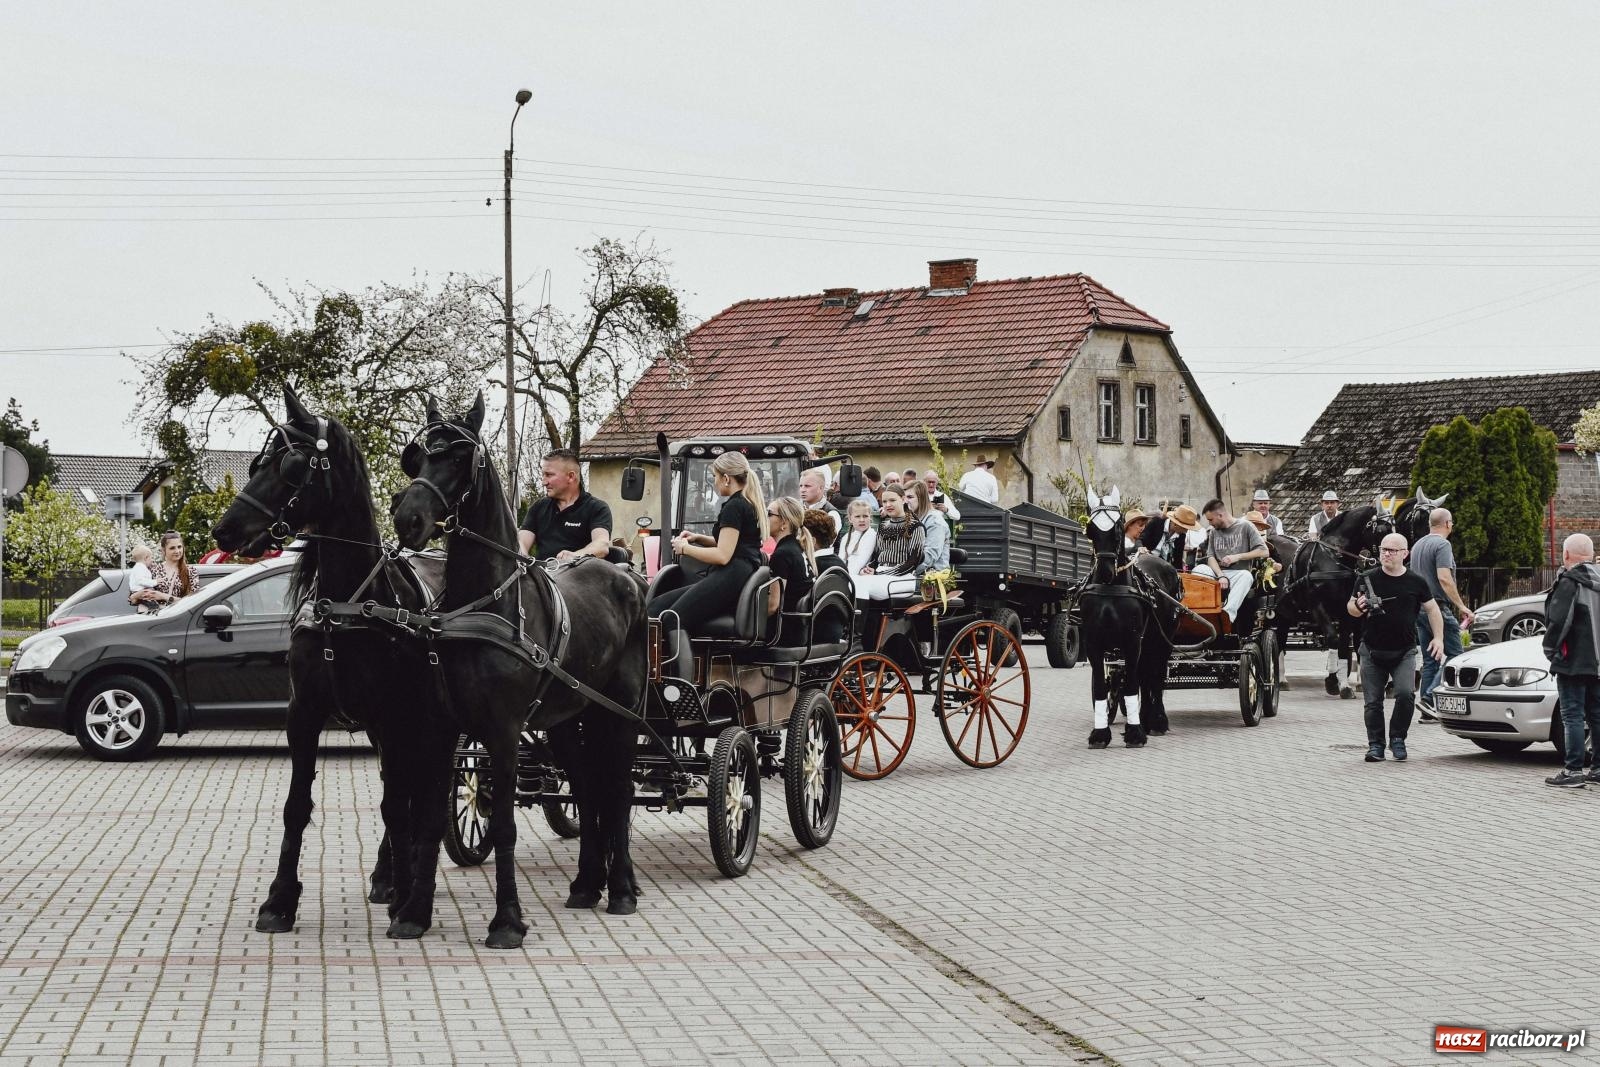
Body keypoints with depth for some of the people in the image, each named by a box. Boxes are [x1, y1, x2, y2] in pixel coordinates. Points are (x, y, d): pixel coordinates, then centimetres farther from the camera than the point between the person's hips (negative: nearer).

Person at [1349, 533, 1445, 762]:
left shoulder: (1415, 582, 3)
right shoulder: (1368, 579, 1)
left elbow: (1432, 609, 13)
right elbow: (1350, 606, 8)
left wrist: (1438, 638, 5)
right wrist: (1358, 607, -16)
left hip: (1404, 651, -1)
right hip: (1372, 651, 1)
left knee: (1405, 694, -18)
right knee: (1373, 701, 2)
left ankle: (1398, 739, 2)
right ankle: (1375, 745, 14)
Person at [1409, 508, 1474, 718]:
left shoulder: (1417, 545, 17)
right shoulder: (1442, 545, -10)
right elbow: (1444, 578, -20)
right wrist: (1462, 606, -19)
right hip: (1438, 607, -9)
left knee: (1430, 659, 9)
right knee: (1455, 655, -5)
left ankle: (1428, 712, 6)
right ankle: (1430, 696, -18)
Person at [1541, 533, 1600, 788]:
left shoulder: (1569, 583, -14)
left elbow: (1558, 621, -19)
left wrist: (1550, 648, -5)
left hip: (1573, 662, -8)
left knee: (1572, 715, -5)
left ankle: (1573, 771, -6)